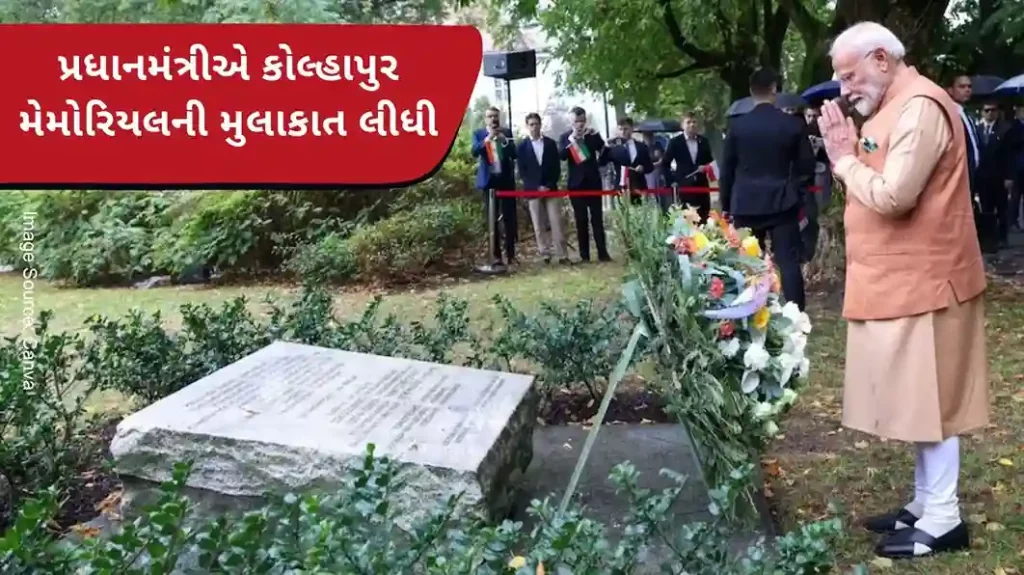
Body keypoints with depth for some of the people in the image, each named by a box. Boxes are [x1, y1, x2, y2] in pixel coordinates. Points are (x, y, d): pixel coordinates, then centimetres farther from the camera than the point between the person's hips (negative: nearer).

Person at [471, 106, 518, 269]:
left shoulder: (507, 132, 8)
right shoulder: (478, 134, 5)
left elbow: (514, 154, 0)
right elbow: (474, 152, -10)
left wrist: (504, 141, -15)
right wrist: (488, 138, -21)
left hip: (506, 179, 1)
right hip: (489, 180, -1)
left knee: (509, 218, 0)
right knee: (492, 219, 0)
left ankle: (511, 255, 7)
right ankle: (496, 258, 1)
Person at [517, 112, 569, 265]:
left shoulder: (550, 143, 9)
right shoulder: (522, 146, 4)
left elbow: (556, 168, 6)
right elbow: (522, 171, 0)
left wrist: (549, 185, -8)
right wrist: (537, 187, -10)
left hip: (551, 189, 1)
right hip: (533, 190, -1)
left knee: (556, 223, -3)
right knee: (539, 226, 0)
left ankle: (562, 255, -2)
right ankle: (545, 255, 5)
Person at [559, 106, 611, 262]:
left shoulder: (593, 134, 8)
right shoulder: (565, 137, 5)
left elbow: (602, 150, -5)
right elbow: (561, 156, -9)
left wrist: (592, 135, -16)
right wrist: (571, 141, -20)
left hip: (593, 182, 0)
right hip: (576, 183, 0)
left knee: (597, 218, 0)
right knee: (581, 220, 1)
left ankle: (602, 252, 1)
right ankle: (584, 254, 4)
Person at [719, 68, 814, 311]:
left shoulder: (737, 125, -3)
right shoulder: (794, 124, -3)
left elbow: (727, 169, 1)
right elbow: (806, 166, 3)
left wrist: (726, 205, 11)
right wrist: (799, 195, 19)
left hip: (746, 204, 1)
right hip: (782, 204, -1)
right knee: (788, 263, 0)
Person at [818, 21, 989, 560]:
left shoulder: (921, 107, -17)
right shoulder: (894, 107, 15)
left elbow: (893, 196, -26)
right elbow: (876, 189, 16)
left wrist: (845, 160, -11)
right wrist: (849, 153, 1)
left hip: (922, 281, -10)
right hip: (901, 280, 10)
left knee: (930, 398, -1)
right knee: (919, 399, 15)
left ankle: (943, 520, 10)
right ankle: (925, 504, 26)